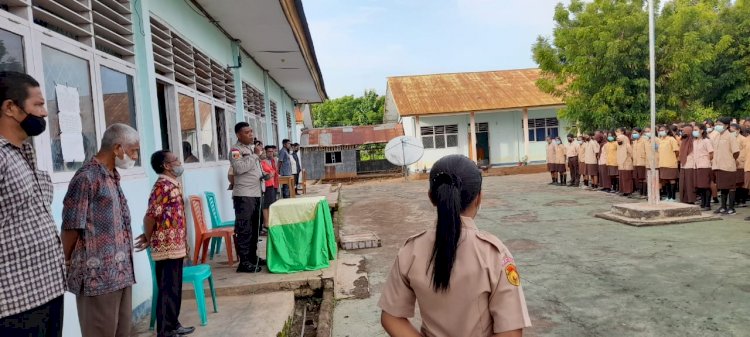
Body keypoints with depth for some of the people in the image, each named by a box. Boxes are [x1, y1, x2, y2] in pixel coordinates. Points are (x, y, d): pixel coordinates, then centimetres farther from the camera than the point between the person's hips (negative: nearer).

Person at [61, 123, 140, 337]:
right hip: (98, 276, -8)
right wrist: (65, 266, -2)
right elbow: (71, 228, -12)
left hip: (121, 273, 8)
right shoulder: (86, 178, -15)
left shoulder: (113, 178, 13)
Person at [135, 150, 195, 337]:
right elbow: (150, 216, -21)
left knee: (175, 288, 16)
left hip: (175, 246, 9)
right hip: (166, 247, -9)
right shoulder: (162, 186, -18)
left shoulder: (173, 184, 13)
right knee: (167, 290, 0)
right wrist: (148, 239, -8)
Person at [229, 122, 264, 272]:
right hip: (243, 195, -9)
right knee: (244, 229, -7)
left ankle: (252, 257, 25)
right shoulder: (235, 150, -9)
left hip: (255, 194, 9)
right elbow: (239, 168, -25)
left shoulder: (252, 147, 18)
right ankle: (244, 262, -4)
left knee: (255, 228, 14)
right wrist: (255, 155, -16)